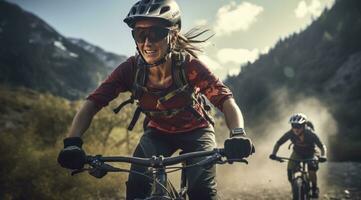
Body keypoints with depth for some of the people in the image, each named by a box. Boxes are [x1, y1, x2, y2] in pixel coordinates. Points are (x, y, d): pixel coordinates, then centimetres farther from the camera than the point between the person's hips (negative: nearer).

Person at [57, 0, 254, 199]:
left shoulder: (189, 66, -31)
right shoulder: (131, 69, -25)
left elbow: (226, 99, -38)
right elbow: (93, 102, -28)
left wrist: (238, 134, -59)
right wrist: (72, 143, -44)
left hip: (195, 131, -2)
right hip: (158, 132, 2)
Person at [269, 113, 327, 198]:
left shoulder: (310, 134, -33)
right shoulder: (290, 133, -28)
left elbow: (322, 146, -27)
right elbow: (278, 143, -18)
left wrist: (323, 156, -47)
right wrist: (273, 154, -35)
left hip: (310, 153, -2)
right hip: (297, 153, 2)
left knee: (312, 169, -29)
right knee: (290, 172, -17)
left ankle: (314, 188, -2)